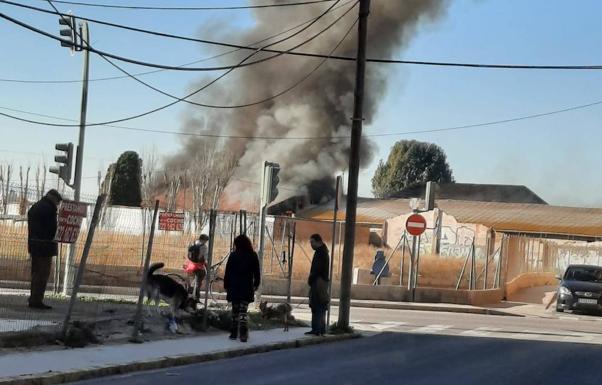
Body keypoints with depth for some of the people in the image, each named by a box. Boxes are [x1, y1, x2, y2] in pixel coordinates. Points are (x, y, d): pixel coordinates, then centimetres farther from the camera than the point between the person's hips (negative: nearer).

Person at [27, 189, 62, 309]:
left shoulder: (34, 207, 17)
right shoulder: (49, 208, -12)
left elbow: (30, 227, 18)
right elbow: (53, 228, -14)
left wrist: (30, 246, 18)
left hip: (33, 244, 9)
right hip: (46, 244, -9)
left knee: (35, 272, 15)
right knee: (43, 273, -6)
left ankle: (33, 299, 18)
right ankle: (37, 300, -8)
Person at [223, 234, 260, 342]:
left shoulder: (233, 255, -4)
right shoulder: (253, 256, 1)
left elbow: (227, 273, -3)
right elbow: (257, 274, 5)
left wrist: (226, 285, 6)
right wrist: (255, 285, 16)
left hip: (234, 288, -1)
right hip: (247, 289, 1)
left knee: (235, 311, 11)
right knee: (243, 311, 0)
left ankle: (234, 333, 14)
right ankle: (243, 334, -13)